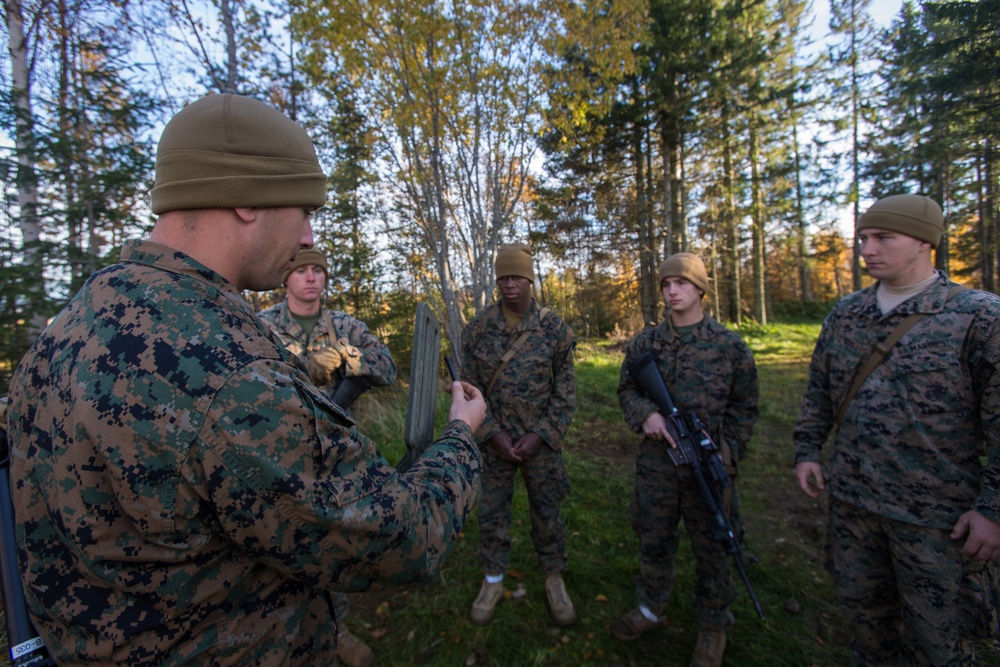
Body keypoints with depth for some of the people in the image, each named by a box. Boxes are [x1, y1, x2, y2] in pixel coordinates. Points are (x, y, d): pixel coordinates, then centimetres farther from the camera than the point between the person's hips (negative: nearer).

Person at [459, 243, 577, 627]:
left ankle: (554, 580, 39)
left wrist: (539, 436, -10)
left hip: (541, 441, 0)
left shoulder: (555, 328, -6)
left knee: (547, 512, 15)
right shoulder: (477, 329, -4)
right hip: (492, 440, 1)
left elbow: (565, 392, -3)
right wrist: (494, 435, -9)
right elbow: (470, 387, -2)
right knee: (491, 513, 14)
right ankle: (493, 582, 37)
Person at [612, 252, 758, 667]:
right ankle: (651, 608, 42)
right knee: (653, 540, 18)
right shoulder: (644, 343, 1)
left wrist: (726, 456, -7)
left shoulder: (730, 345, -4)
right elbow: (627, 389, 7)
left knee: (711, 547, 15)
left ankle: (713, 626, 39)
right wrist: (646, 415, -13)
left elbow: (744, 408, 1)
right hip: (656, 462, 2)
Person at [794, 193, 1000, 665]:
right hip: (851, 500, 4)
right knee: (862, 607, 22)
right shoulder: (844, 315, 4)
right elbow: (819, 391, 11)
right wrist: (807, 450, 6)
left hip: (937, 514, -4)